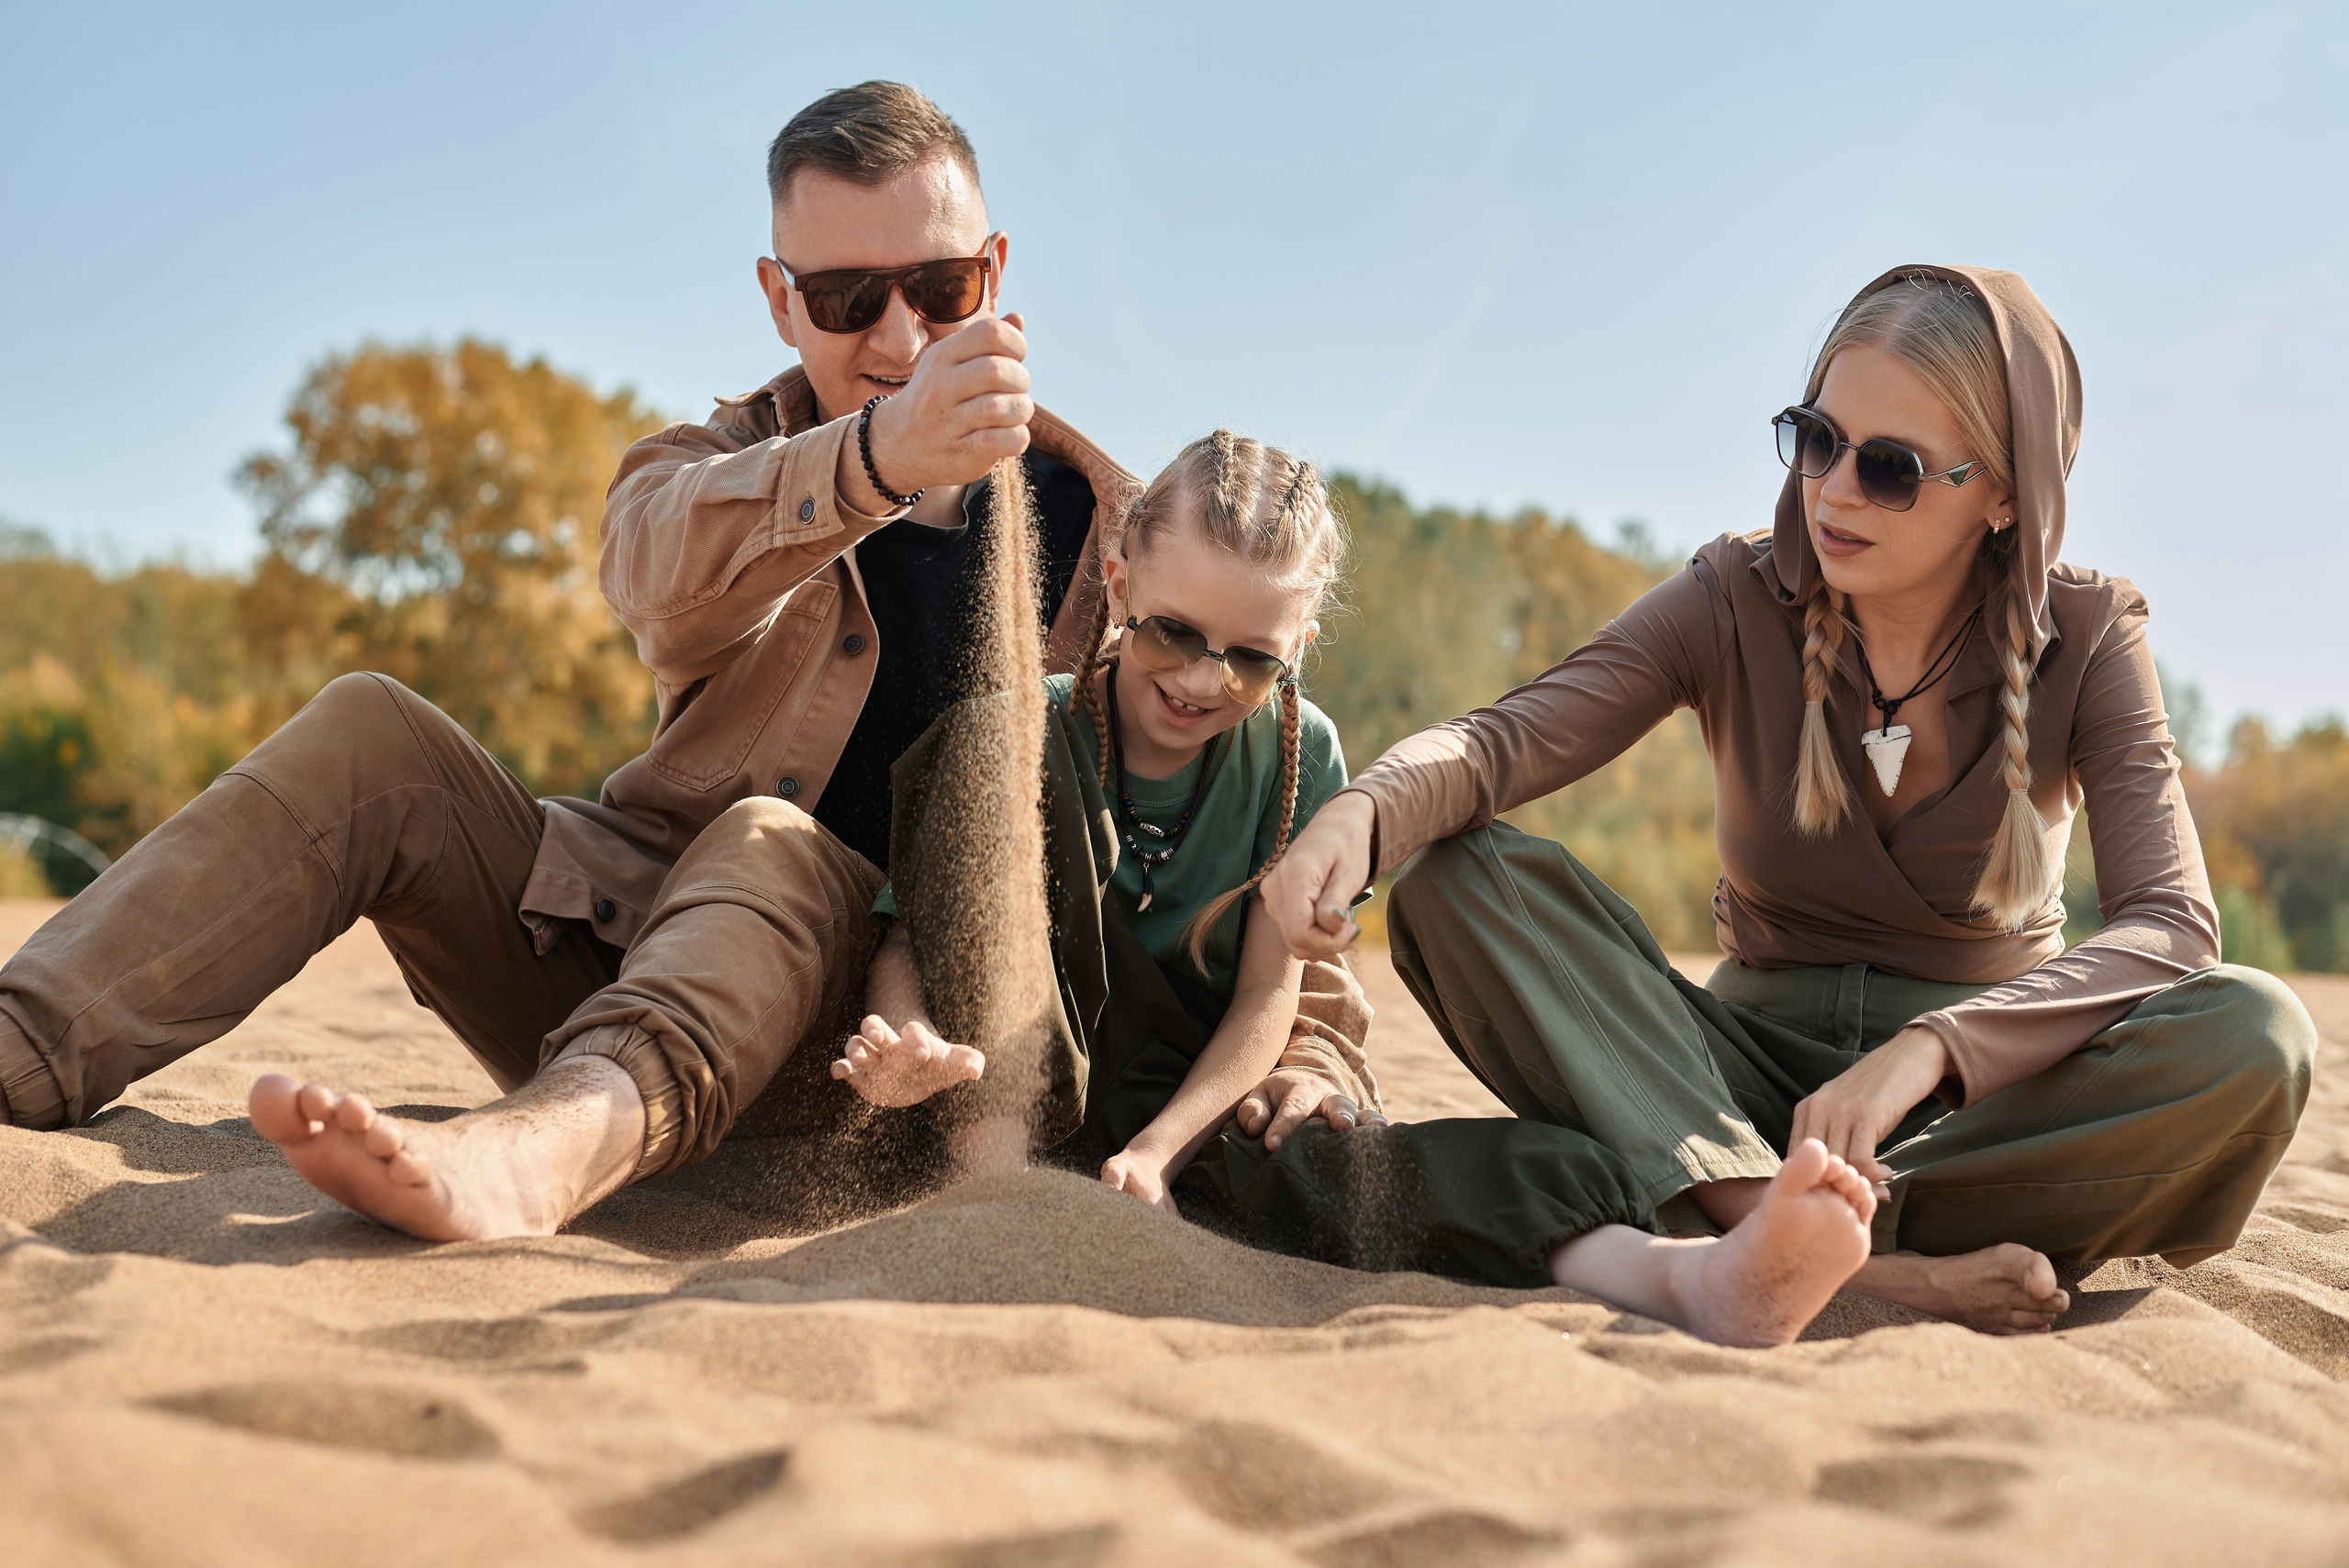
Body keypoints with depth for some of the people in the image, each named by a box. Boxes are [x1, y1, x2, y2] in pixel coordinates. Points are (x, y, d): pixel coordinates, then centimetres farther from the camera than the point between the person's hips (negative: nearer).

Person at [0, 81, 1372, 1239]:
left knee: (776, 847, -35)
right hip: (624, 928, 3)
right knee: (375, 736, -18)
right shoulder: (717, 461, 4)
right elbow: (660, 565, -24)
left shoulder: (1094, 527, 3)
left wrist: (1305, 1046, -12)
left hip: (858, 1039, -2)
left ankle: (535, 1151, -65)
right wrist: (876, 458, -45)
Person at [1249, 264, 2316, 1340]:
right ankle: (1858, 1263, -38)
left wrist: (1929, 1048, -36)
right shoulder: (1736, 603, -4)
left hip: (1985, 1090, 0)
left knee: (2256, 1033, -32)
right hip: (1749, 1075, 1)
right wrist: (1362, 813, -41)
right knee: (1459, 876, -21)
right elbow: (1507, 738, -17)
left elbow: (2173, 926, -19)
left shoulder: (2088, 638, -6)